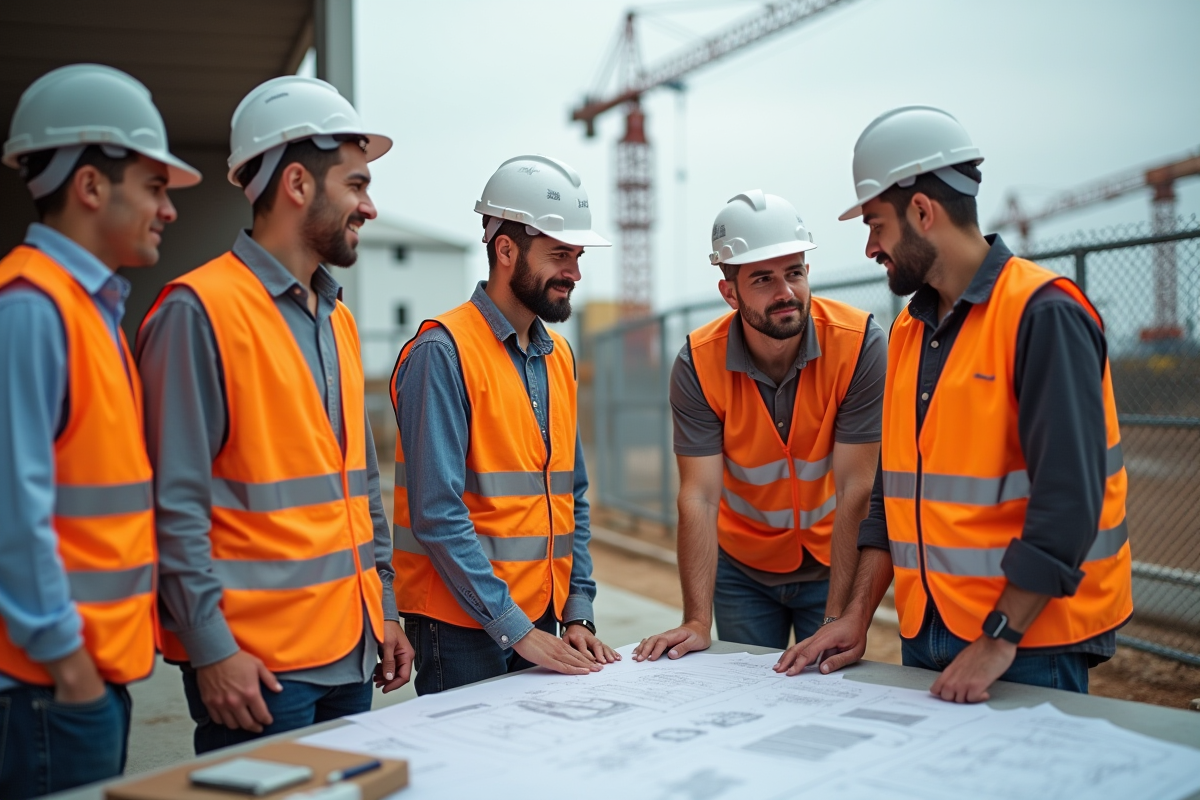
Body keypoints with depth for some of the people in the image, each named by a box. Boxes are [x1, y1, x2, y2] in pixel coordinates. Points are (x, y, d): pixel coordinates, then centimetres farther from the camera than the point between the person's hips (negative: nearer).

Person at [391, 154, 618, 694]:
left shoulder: (559, 356, 10)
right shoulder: (442, 351, -14)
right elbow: (436, 514, -19)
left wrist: (577, 613, 5)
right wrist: (515, 628, -19)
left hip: (541, 620, 7)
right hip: (462, 624, -7)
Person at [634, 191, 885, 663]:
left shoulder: (859, 345, -23)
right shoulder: (698, 363, -18)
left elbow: (855, 490, -22)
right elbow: (699, 497, -18)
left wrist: (837, 618, -25)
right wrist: (697, 622, -23)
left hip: (834, 561, -1)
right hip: (740, 568, 1)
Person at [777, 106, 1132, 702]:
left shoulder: (1044, 315, -15)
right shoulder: (910, 328, 10)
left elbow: (1068, 500, -21)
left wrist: (999, 640, -22)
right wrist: (859, 614, 5)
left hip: (1028, 643, -7)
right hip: (926, 636, 7)